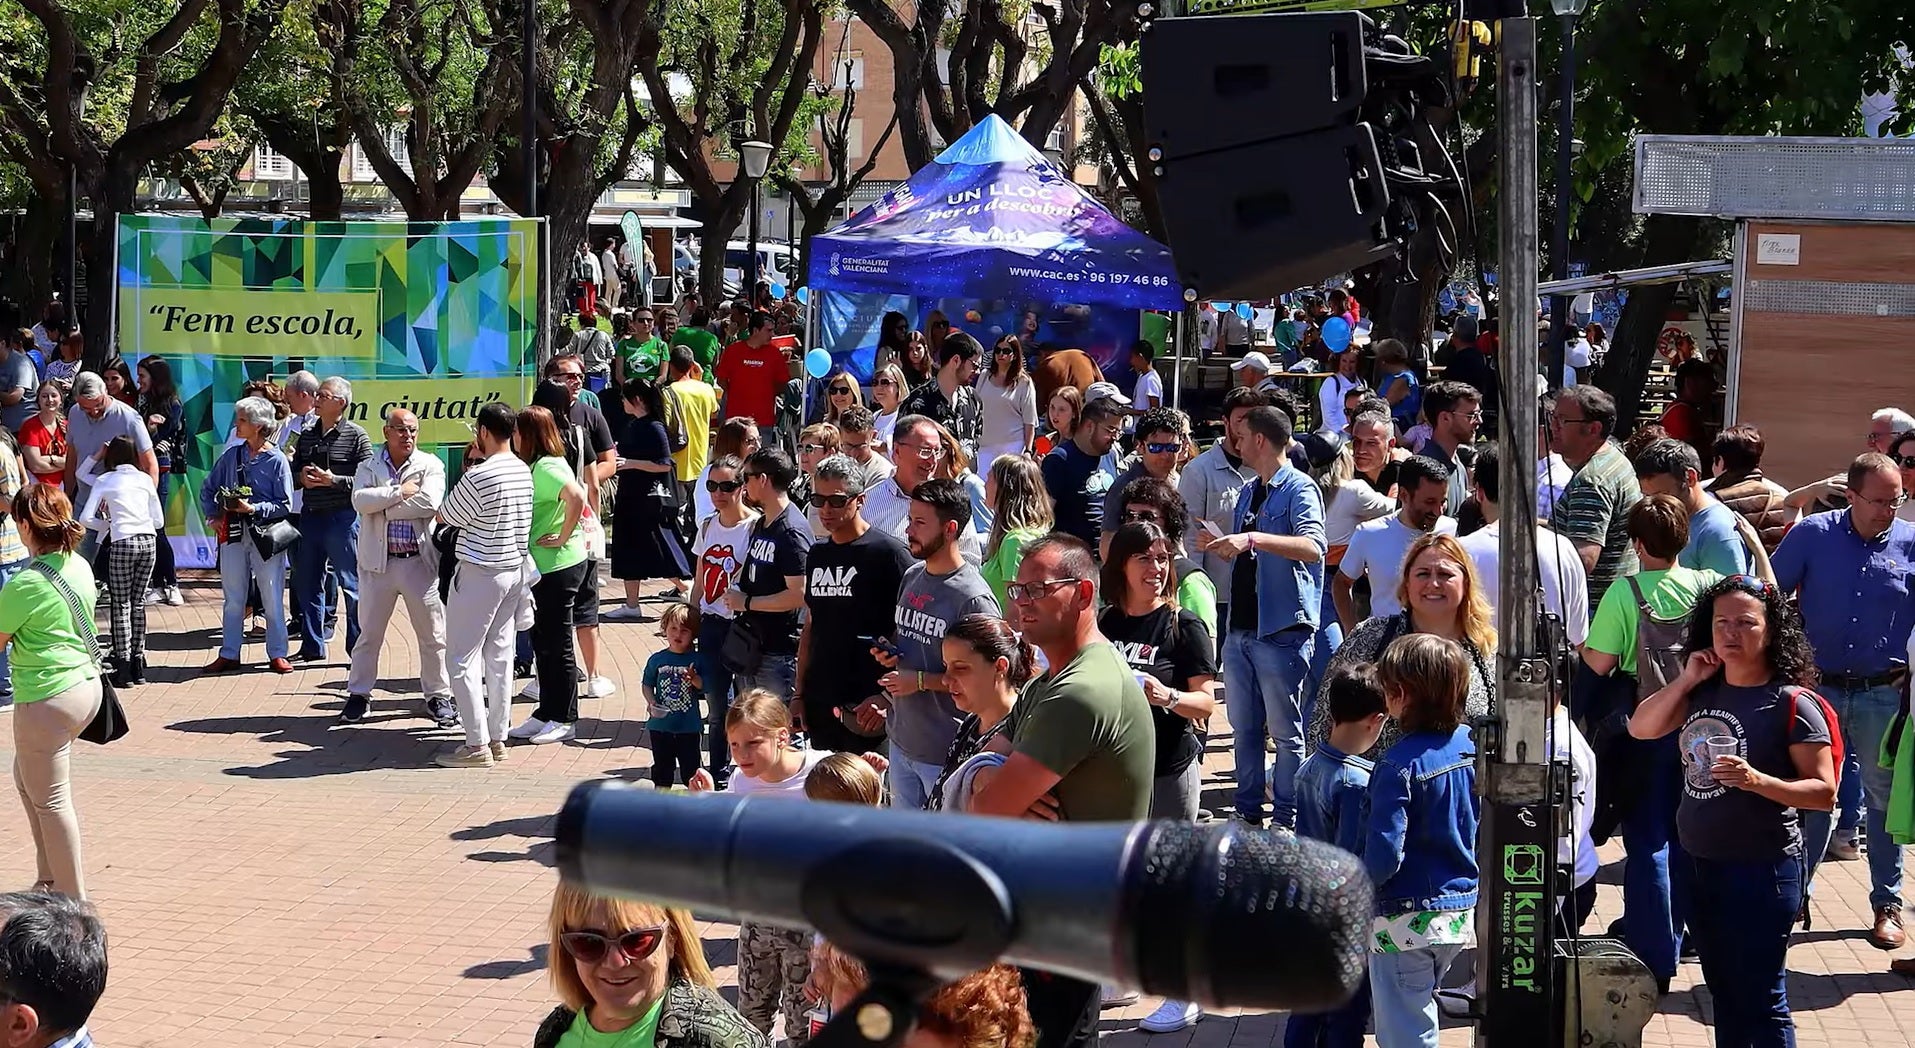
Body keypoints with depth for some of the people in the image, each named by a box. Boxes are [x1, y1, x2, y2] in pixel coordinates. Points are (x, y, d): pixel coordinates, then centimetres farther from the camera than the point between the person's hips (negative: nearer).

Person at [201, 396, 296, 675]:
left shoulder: (277, 460, -6)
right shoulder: (231, 455, 7)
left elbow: (284, 505, -8)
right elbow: (207, 489, 18)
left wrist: (254, 508, -17)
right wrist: (213, 516, 7)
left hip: (266, 534, -4)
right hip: (233, 534, 4)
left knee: (272, 598, 1)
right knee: (233, 597, 9)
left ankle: (277, 654, 9)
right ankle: (229, 654, 16)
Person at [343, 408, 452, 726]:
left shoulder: (430, 465, 0)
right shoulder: (369, 467, 5)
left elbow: (429, 503, -17)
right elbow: (360, 500, -13)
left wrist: (382, 506, -12)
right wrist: (399, 492, -16)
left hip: (420, 562, -1)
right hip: (378, 562, 1)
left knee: (432, 634, 5)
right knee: (369, 632, 10)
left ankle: (439, 695, 18)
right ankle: (358, 694, 21)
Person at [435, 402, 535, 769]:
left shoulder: (478, 476, -21)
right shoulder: (523, 471, 5)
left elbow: (444, 516, -7)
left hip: (479, 574, -8)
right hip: (515, 569, 8)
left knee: (462, 659, -1)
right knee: (500, 654, 12)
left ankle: (477, 745, -4)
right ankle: (498, 738, 16)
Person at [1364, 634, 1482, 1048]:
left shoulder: (1400, 765, -23)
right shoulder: (1469, 745, -1)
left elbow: (1384, 855, -26)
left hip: (1407, 920, -7)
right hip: (1462, 912, 7)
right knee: (1420, 1010, 25)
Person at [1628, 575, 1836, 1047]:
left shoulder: (1791, 703, -13)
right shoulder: (1703, 693, 6)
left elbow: (1824, 792, -14)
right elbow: (1640, 728, 8)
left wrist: (1757, 781, -30)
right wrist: (1686, 680, -3)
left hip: (1762, 869, -7)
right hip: (1697, 862, 7)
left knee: (1760, 1000, -2)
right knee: (1724, 993, 18)